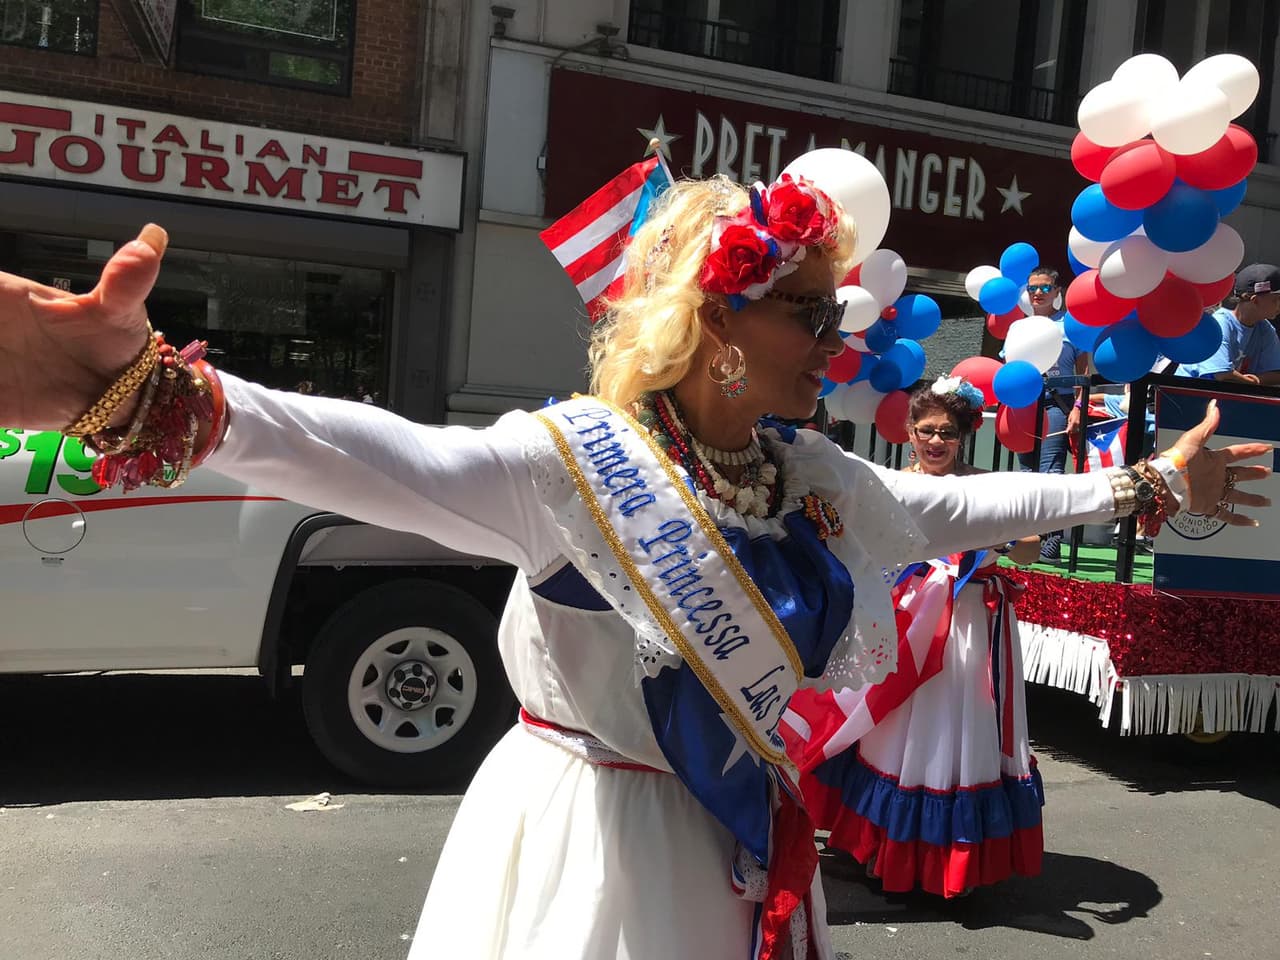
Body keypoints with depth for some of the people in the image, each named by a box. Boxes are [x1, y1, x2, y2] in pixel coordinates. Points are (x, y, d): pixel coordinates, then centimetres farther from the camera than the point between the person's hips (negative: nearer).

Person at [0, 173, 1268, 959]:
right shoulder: (579, 458, -22)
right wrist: (148, 397, -53)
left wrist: (1148, 484, 18)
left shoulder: (810, 476, 0)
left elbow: (952, 507, 12)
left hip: (738, 835, 7)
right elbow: (392, 463, -37)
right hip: (594, 837, -6)